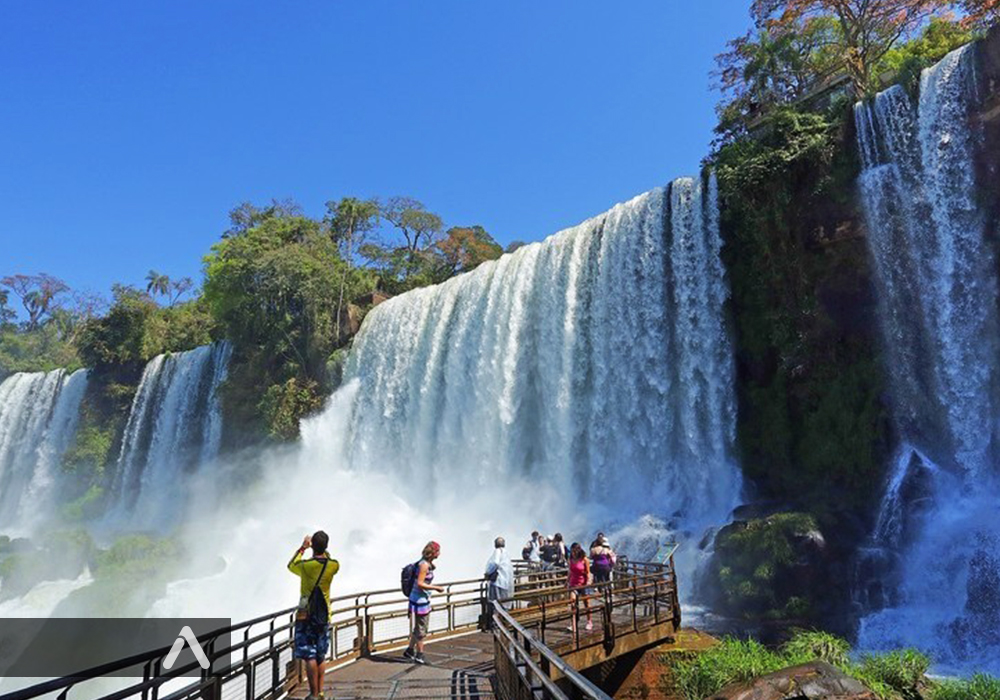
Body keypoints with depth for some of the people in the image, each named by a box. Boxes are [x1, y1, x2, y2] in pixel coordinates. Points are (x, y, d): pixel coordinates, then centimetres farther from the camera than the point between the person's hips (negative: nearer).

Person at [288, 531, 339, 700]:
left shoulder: (305, 565, -16)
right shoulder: (334, 565, -8)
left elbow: (291, 565, 8)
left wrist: (303, 547, 15)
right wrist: (322, 548, 17)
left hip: (305, 616, -4)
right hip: (323, 616, 4)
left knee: (309, 657, -1)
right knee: (321, 657, 15)